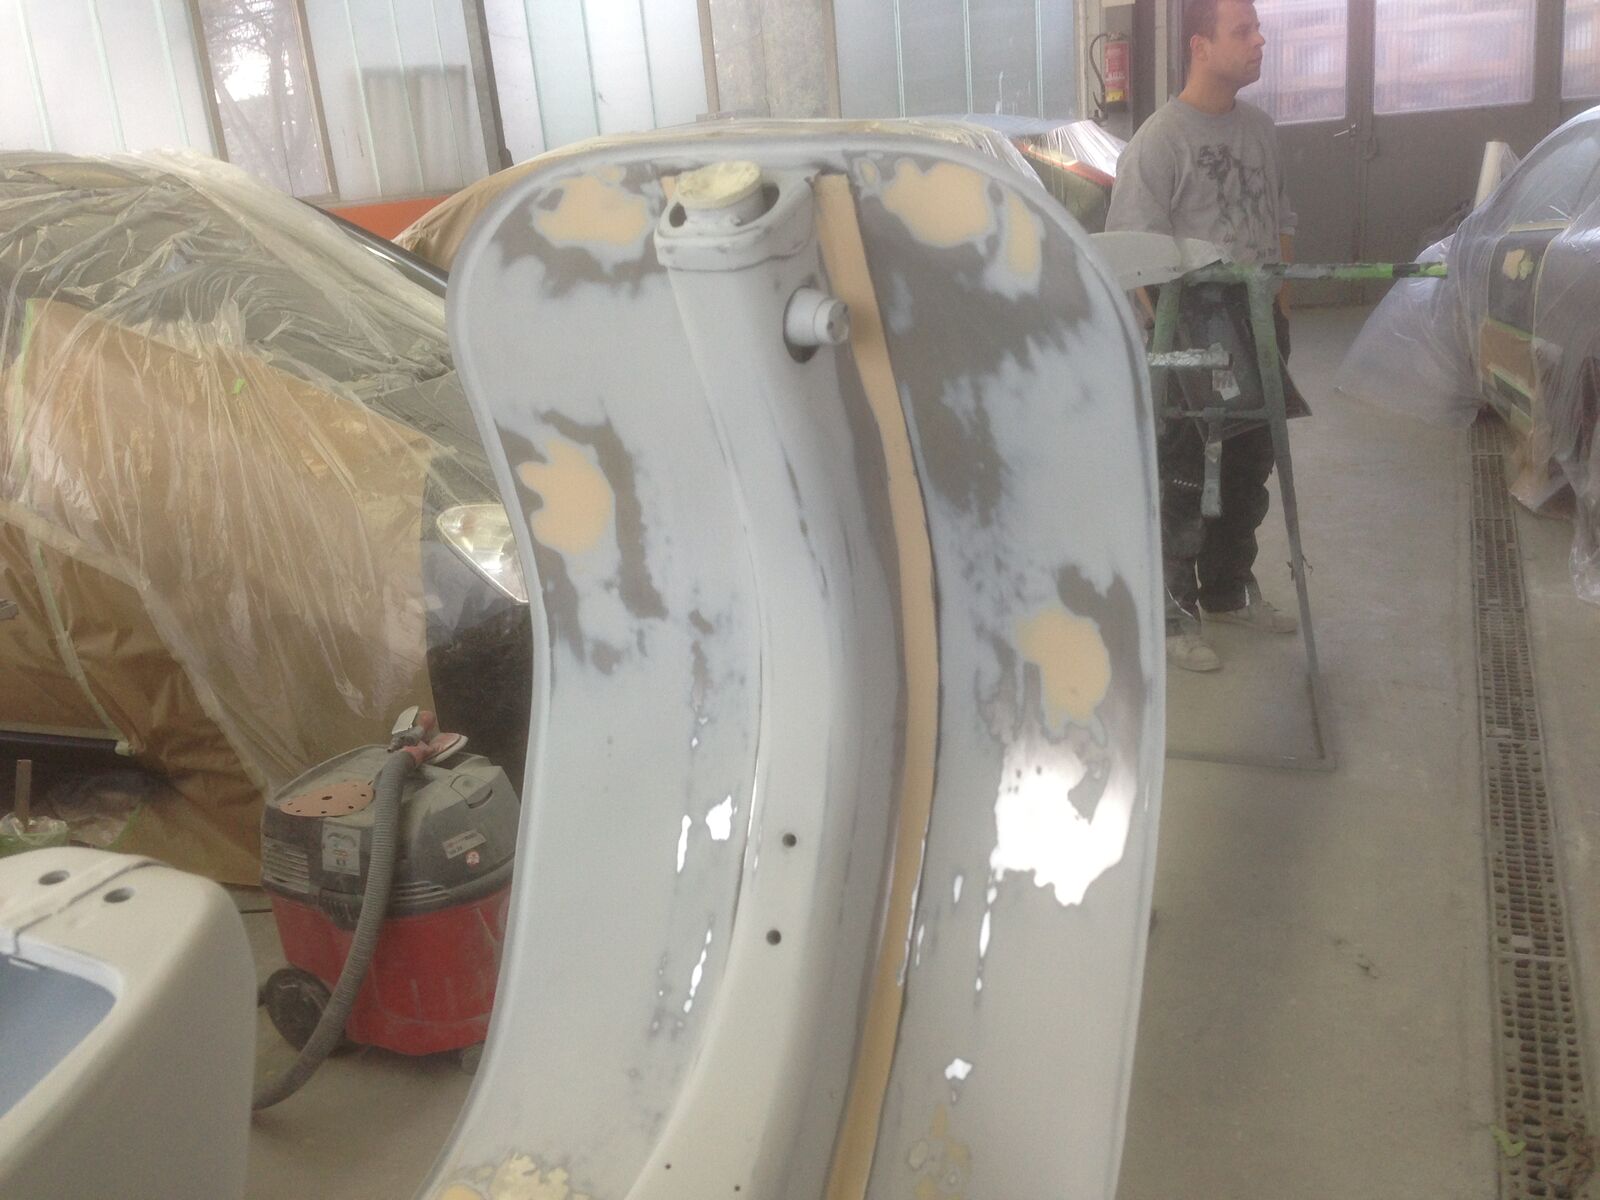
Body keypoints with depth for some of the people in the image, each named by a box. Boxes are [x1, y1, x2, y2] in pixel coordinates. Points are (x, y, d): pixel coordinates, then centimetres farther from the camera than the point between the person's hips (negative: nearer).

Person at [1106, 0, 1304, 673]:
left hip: (1257, 324, 8)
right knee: (1184, 478, -2)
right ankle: (1171, 612, 10)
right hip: (1194, 330, -7)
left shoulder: (1258, 127, 10)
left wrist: (1283, 313, 14)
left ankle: (1228, 590, 32)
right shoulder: (1159, 141, -13)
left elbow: (1280, 225, 18)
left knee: (1249, 467, 16)